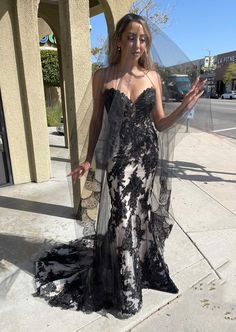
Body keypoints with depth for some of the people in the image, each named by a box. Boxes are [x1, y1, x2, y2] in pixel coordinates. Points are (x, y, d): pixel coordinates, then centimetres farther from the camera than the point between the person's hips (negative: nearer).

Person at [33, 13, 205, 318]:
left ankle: (145, 268, 39)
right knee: (121, 220, 1)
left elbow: (160, 123, 6)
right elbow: (96, 120, 5)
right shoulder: (102, 76, -1)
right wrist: (88, 158, 3)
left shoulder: (153, 76, 4)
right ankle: (123, 291, 23)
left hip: (148, 157, 3)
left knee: (143, 216, 13)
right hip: (117, 159, -2)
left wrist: (185, 106, -11)